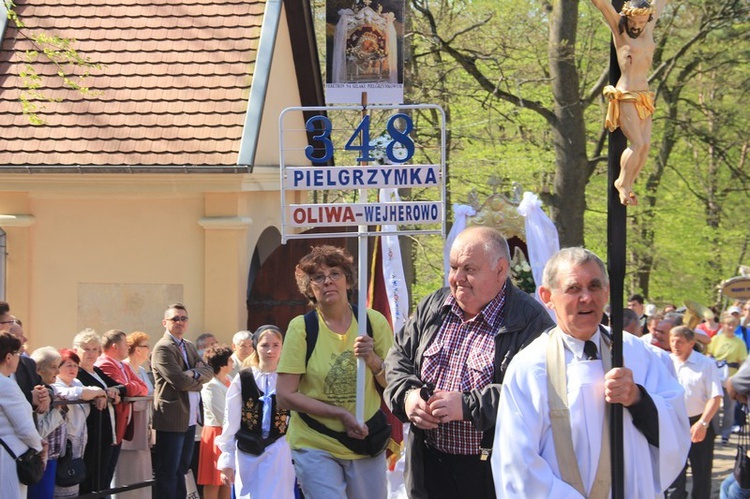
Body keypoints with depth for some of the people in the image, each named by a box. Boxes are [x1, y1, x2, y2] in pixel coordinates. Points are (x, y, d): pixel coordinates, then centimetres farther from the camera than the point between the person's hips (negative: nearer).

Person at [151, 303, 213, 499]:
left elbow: (209, 371, 9)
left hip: (190, 417, 9)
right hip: (172, 418, -9)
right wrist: (199, 376, -3)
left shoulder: (189, 346, 16)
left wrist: (195, 374, -12)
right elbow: (181, 381, -21)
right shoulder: (163, 348, -13)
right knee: (168, 472, -4)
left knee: (182, 468, 16)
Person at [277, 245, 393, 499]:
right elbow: (285, 395, -9)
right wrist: (340, 414, -14)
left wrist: (373, 360, -14)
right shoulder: (301, 328, -7)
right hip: (315, 445, -3)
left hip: (367, 446, 3)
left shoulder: (373, 322, 0)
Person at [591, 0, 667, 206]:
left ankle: (627, 184, 8)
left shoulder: (648, 28, 11)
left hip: (644, 97, 6)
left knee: (645, 145, -2)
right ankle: (622, 184, 3)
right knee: (638, 144, -13)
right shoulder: (618, 28, -2)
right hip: (626, 96, -6)